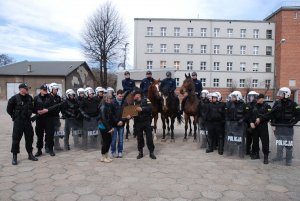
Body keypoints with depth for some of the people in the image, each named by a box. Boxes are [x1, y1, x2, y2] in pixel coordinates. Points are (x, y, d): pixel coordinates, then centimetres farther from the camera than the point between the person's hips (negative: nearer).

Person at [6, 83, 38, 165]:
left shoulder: (29, 98, 5)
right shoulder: (14, 98, -9)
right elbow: (9, 109, -1)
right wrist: (14, 116, 1)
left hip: (27, 121, 5)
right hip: (18, 122, -4)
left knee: (29, 138, 10)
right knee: (16, 139, -1)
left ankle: (30, 154, 22)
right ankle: (14, 157, 10)